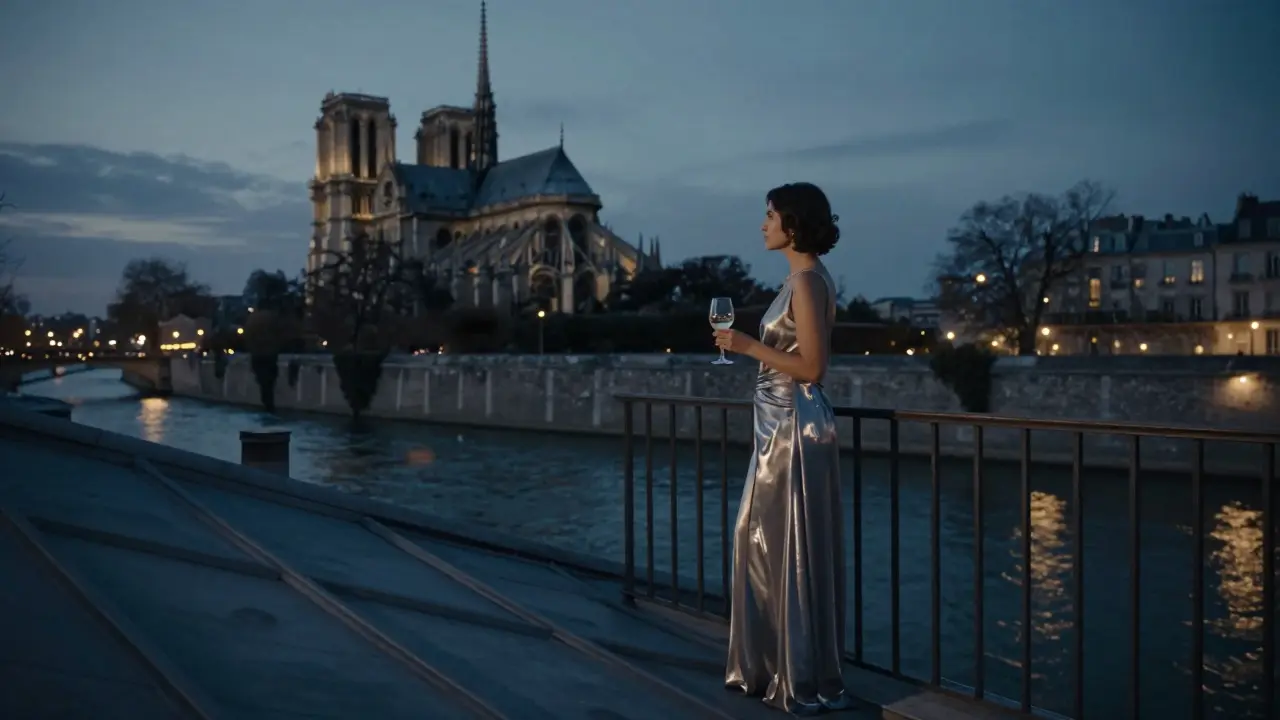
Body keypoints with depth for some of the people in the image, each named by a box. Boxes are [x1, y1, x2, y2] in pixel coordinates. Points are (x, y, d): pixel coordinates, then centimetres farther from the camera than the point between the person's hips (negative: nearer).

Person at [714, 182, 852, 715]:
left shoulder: (809, 281, -15)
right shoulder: (803, 279, 14)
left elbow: (811, 367, -20)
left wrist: (749, 346, -15)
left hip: (795, 428, -10)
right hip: (780, 427, 10)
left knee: (791, 548, -1)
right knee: (765, 543, 15)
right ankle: (770, 665, 28)